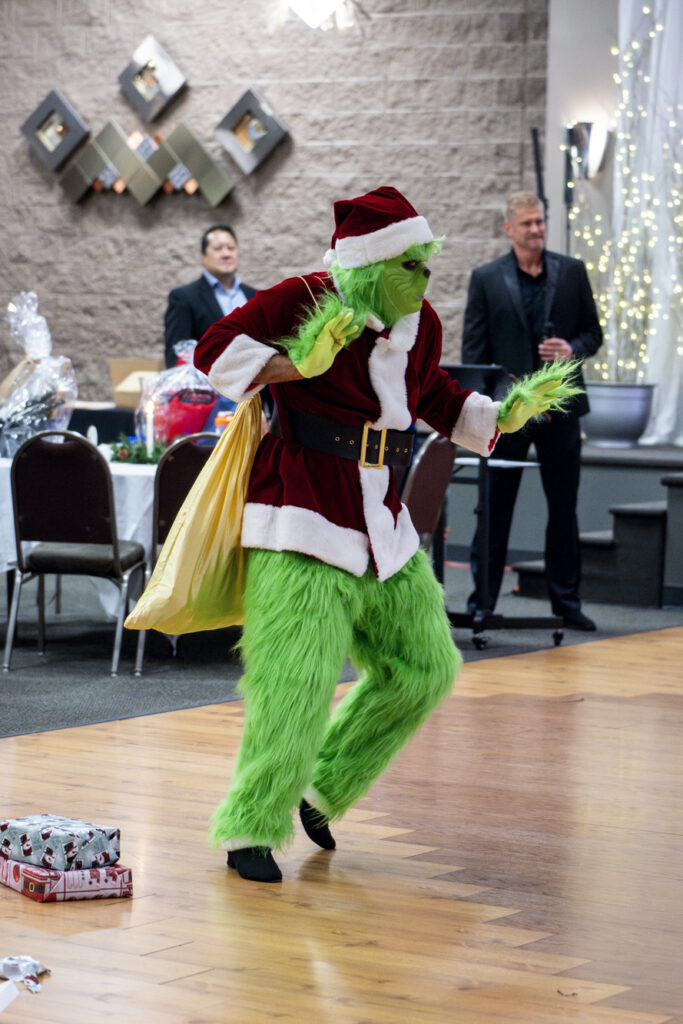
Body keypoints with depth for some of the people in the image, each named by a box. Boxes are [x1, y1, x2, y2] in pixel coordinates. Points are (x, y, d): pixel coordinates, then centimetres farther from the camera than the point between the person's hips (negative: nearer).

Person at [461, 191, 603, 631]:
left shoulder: (572, 272, 7)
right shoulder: (486, 279, 2)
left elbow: (593, 332, 10)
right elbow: (474, 348, 1)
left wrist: (573, 349, -12)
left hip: (560, 408, 2)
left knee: (564, 507, 7)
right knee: (494, 508, 2)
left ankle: (566, 600, 15)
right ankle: (482, 599, 9)